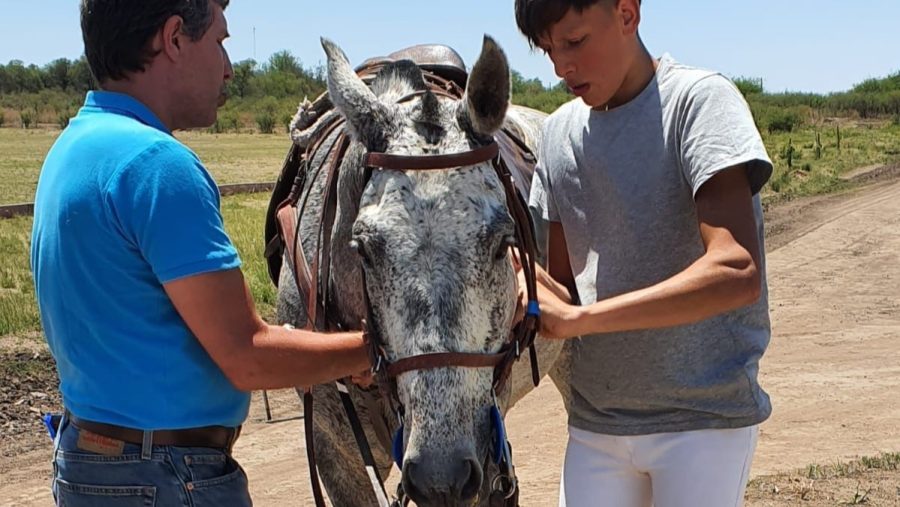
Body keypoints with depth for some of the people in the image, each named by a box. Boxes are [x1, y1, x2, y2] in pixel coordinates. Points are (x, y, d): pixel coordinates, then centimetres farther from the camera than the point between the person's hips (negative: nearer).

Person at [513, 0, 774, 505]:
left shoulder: (699, 100, -12)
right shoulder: (561, 131, 6)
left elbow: (737, 272, -25)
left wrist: (579, 317, -27)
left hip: (704, 418, -5)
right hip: (594, 420, 5)